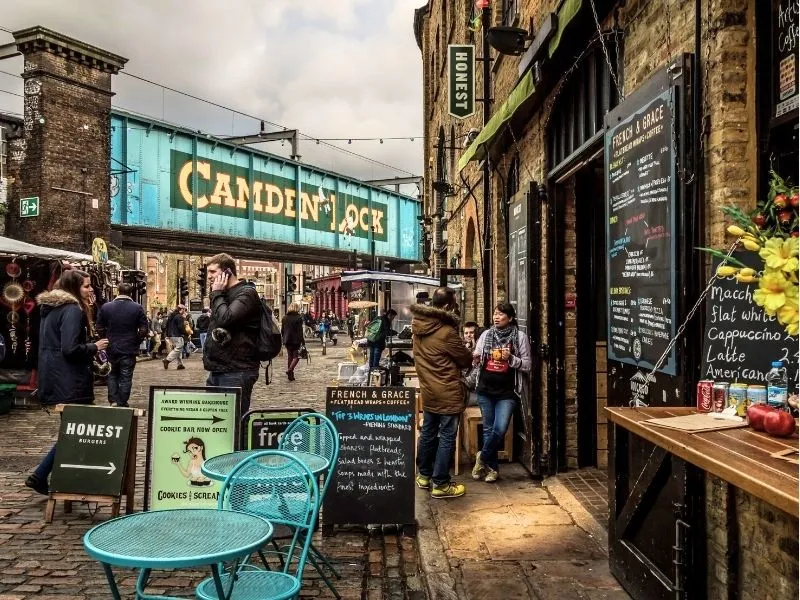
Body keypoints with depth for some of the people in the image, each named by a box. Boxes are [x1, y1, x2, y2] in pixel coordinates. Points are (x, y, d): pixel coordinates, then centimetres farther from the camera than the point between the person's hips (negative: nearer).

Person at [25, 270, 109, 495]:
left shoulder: (50, 308, 15)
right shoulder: (72, 310, -15)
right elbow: (70, 349, -23)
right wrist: (94, 347, -8)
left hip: (54, 380, 10)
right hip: (70, 383, -10)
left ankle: (41, 476, 16)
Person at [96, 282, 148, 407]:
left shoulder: (105, 307, -1)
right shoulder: (137, 308, -7)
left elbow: (100, 329, 3)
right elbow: (143, 330, -8)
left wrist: (108, 341, 15)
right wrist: (136, 342, 6)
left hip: (111, 348, 2)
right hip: (129, 349, -2)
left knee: (113, 375, 19)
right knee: (126, 378, 6)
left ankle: (113, 400, 12)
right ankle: (122, 404, 11)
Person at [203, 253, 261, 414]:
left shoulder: (246, 293, -9)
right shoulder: (224, 295, 19)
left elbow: (225, 319, -24)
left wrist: (217, 294, -10)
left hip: (236, 372, -9)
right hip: (217, 371, 9)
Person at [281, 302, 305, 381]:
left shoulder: (285, 318, 7)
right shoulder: (298, 318, -10)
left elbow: (282, 330, 12)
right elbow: (300, 331, -12)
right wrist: (303, 341, -8)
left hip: (287, 340, 5)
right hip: (295, 340, -5)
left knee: (290, 356, 13)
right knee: (296, 357, 2)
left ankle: (291, 375, 14)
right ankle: (290, 370, -20)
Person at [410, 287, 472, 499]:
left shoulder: (418, 326, -1)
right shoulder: (446, 332, -22)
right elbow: (467, 359, -10)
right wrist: (470, 357, 12)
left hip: (428, 390, 8)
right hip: (448, 392, -8)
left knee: (428, 432, 18)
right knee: (447, 437, 1)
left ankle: (424, 475, 30)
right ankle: (440, 484, 7)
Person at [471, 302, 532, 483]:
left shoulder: (520, 337, -2)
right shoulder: (486, 335, 6)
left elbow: (527, 365, 0)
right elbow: (476, 360, 14)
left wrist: (511, 359, -17)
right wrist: (475, 358, -10)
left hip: (507, 392, -3)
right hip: (485, 389, 3)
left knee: (500, 429, -11)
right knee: (488, 429, 9)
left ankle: (483, 457, 14)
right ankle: (492, 467, 23)